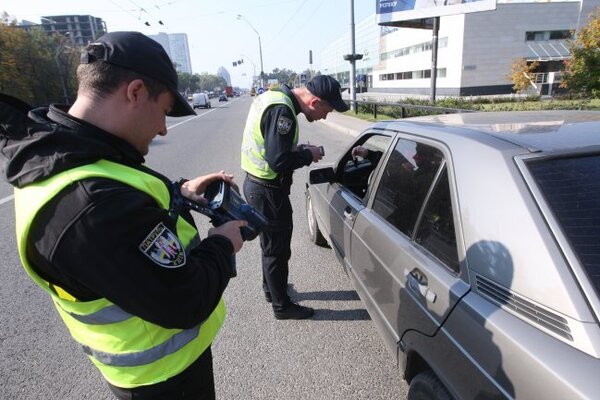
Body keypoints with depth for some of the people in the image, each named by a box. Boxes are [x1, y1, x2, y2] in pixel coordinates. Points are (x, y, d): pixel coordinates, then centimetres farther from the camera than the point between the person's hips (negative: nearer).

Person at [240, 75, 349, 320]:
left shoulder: (274, 97, 8)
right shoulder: (282, 110, -24)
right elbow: (279, 161, -28)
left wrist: (300, 150, 4)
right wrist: (308, 155, -12)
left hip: (257, 184, 10)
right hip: (268, 191, -10)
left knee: (271, 244, 24)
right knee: (277, 248, 6)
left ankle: (271, 289, 44)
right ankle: (282, 305, 24)